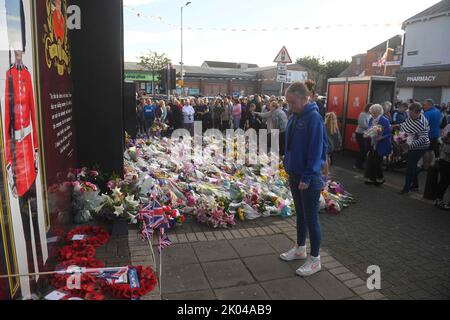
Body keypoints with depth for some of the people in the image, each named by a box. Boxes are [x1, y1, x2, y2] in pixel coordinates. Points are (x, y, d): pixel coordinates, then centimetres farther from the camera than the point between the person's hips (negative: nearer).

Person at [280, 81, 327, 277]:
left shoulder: (314, 118, -18)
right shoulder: (294, 117, 7)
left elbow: (316, 151, -20)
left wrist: (307, 177, -19)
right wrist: (287, 164, 10)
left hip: (309, 177, -8)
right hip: (294, 174, 8)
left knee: (311, 218, 3)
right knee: (300, 214, 20)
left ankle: (315, 260, 19)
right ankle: (300, 249, 38)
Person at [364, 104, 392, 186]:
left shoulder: (384, 120, -16)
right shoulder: (371, 120, 6)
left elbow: (389, 134, -16)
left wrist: (381, 137, -30)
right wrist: (367, 135, -4)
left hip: (381, 145, -7)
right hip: (372, 144, 7)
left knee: (377, 162, 0)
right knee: (370, 161, 7)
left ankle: (380, 179, 20)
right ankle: (371, 178, 19)